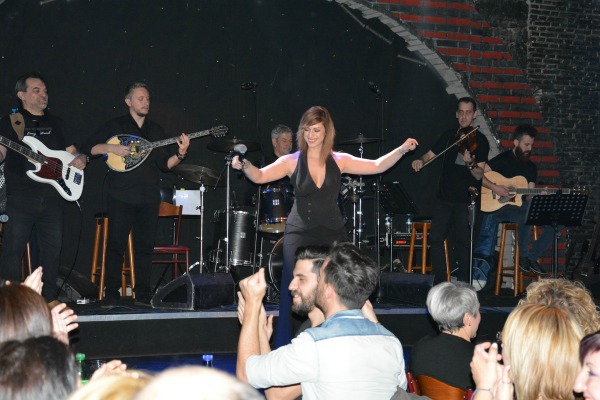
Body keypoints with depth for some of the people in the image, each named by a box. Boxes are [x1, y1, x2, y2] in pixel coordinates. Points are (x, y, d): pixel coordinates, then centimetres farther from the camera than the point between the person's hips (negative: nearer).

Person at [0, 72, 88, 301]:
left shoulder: (56, 124, 18)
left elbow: (72, 152, 21)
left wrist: (81, 159, -1)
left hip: (52, 197, 4)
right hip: (20, 198, -4)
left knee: (52, 248, 5)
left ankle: (49, 297, 15)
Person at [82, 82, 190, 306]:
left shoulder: (156, 130, 16)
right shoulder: (115, 126, 6)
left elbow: (164, 164, 11)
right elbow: (90, 148, 1)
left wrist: (180, 154, -7)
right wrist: (110, 148, -15)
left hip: (149, 197, 4)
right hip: (122, 195, -3)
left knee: (145, 246, 4)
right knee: (116, 244, -5)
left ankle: (142, 293, 11)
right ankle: (111, 294, 1)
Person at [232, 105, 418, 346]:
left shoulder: (339, 161, 4)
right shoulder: (292, 162, -1)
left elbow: (377, 166, 2)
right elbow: (260, 176, -12)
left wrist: (402, 150, -11)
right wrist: (244, 165, -32)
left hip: (332, 235, 1)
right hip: (299, 235, -1)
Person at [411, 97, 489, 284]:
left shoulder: (479, 141, -2)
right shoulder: (449, 136, 12)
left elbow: (479, 175, -8)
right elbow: (431, 154, 13)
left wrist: (470, 164, -29)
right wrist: (420, 161, -9)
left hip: (466, 200, -4)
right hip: (444, 197, 4)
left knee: (462, 242, -3)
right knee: (435, 238, -2)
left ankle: (463, 283, 8)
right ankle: (439, 280, 7)